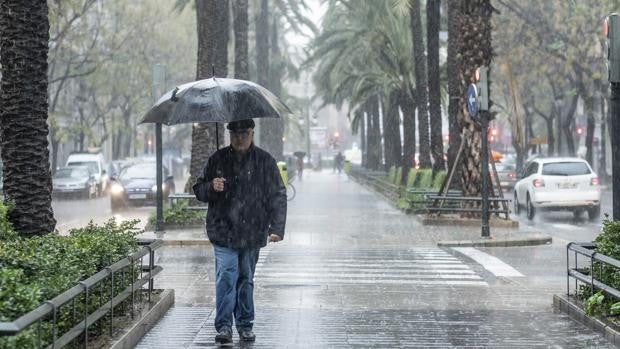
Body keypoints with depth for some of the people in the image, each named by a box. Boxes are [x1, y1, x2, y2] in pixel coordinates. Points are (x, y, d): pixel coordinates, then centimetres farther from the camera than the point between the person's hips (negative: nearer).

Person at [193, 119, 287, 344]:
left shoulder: (265, 161, 5)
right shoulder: (218, 160, 7)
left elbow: (278, 196, 5)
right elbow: (199, 190, 14)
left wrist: (276, 228, -4)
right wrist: (211, 188, -10)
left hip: (252, 233, 1)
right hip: (223, 231, 0)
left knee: (246, 279, 9)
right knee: (226, 277, -11)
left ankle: (245, 325, 18)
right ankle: (224, 326, -10)